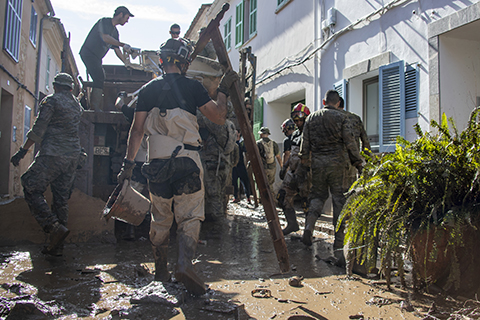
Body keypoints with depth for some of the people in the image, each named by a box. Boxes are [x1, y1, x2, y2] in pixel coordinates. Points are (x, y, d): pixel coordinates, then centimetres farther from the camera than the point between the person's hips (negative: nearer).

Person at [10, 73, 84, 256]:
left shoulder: (51, 100, -3)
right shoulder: (77, 106, 17)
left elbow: (39, 129, -9)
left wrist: (23, 151, -5)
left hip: (53, 155, -7)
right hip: (73, 157, 7)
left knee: (32, 190, 2)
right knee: (61, 199, 8)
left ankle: (55, 227, -13)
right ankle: (57, 246, 10)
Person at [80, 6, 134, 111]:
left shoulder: (115, 31, 17)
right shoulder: (104, 22, -8)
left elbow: (116, 50, 18)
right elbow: (105, 38, -24)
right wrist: (123, 45, -23)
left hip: (96, 58, 9)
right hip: (88, 53, -9)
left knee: (99, 81, 4)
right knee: (99, 79, -19)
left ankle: (94, 106, 5)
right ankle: (95, 106, -21)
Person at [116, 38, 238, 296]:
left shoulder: (148, 90, 9)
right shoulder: (192, 87, 0)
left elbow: (137, 130, 6)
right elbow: (219, 118, 1)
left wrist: (128, 163, 11)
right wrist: (223, 90, 14)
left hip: (157, 163, 3)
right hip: (187, 161, -3)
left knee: (160, 219, 15)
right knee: (190, 216, 4)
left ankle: (161, 271, 23)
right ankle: (184, 264, -15)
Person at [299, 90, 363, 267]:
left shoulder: (311, 118, 9)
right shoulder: (342, 117, -1)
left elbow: (305, 144, 10)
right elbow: (350, 143, -5)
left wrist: (304, 162, 20)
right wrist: (358, 163, 3)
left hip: (318, 163, 3)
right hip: (338, 163, -2)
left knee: (317, 195, 20)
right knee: (340, 201, 1)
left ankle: (309, 227, -4)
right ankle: (339, 248, 2)